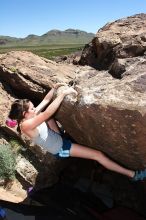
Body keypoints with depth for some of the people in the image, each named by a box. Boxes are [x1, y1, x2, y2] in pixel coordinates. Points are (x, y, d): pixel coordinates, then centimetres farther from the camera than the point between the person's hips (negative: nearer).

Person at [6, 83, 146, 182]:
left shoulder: (31, 116, -1)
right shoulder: (26, 125, -27)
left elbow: (46, 100, 3)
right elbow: (48, 113, -38)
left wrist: (55, 88, -8)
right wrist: (63, 93, -38)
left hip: (59, 139, 10)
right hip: (61, 149, -9)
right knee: (97, 155, -10)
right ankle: (132, 174, 0)